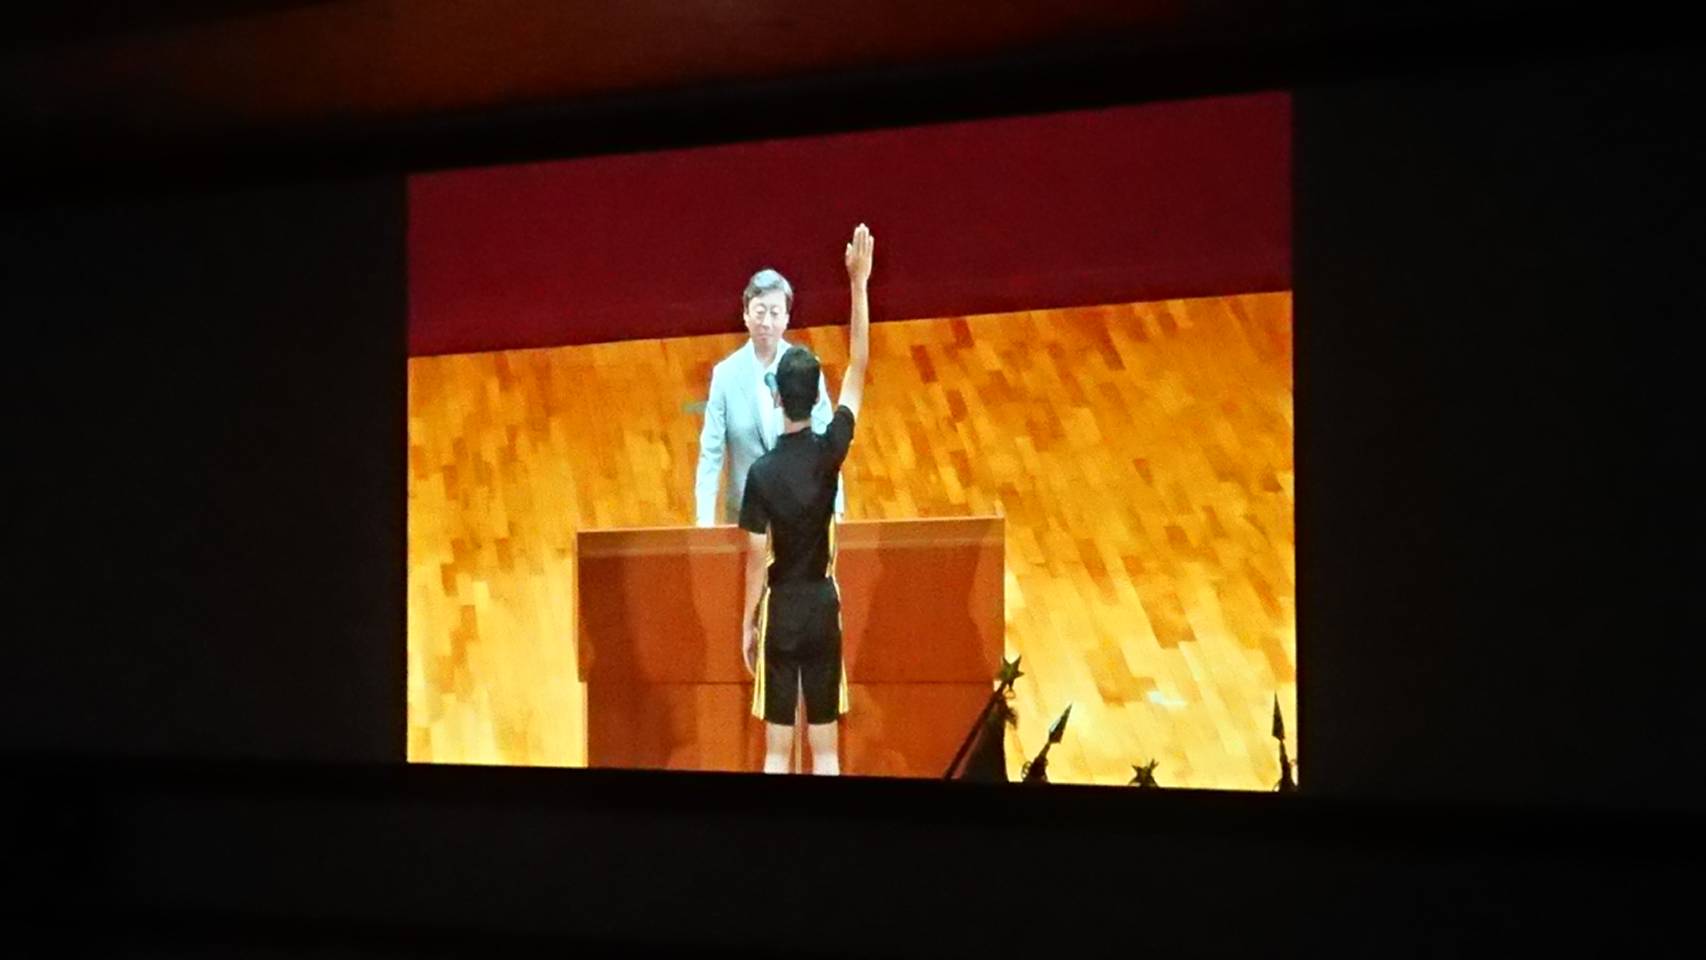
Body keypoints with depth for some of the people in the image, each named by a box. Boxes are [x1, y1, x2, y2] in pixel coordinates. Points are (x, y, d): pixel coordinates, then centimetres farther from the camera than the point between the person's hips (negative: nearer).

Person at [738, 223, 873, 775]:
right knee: (825, 745, 9)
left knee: (777, 746, 6)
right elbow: (858, 367, -5)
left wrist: (748, 623, 2)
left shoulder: (762, 472, -15)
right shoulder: (830, 450, -11)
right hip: (823, 605, 2)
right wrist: (858, 283, -4)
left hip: (781, 609, -1)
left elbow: (757, 559, -10)